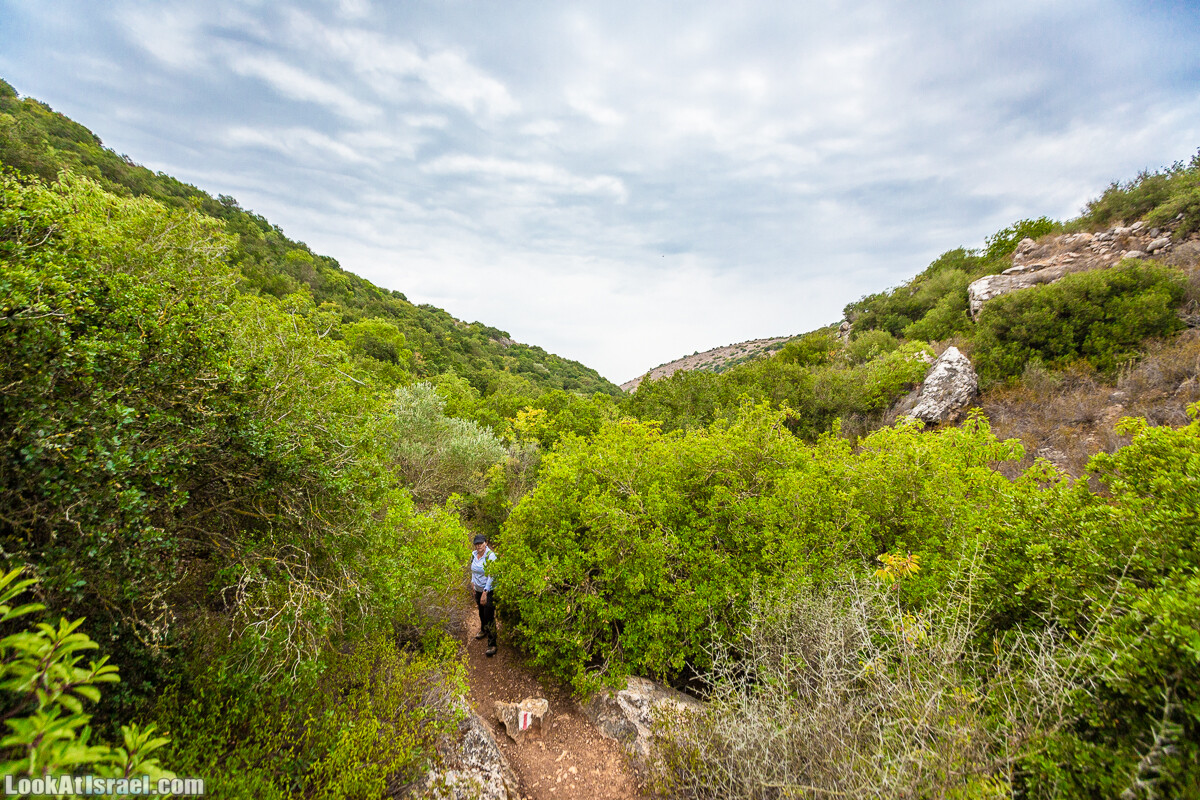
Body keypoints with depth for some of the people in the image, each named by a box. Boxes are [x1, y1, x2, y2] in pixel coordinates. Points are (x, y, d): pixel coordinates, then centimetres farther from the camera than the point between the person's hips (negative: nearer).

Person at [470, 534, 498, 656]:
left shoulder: (490, 556, -22)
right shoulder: (474, 555, -1)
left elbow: (491, 576, -24)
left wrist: (485, 592, -27)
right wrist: (473, 581, 20)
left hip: (490, 590, -7)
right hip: (478, 589, 7)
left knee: (489, 616, -9)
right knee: (481, 612, 24)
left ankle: (492, 645, -3)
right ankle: (483, 630, 50)